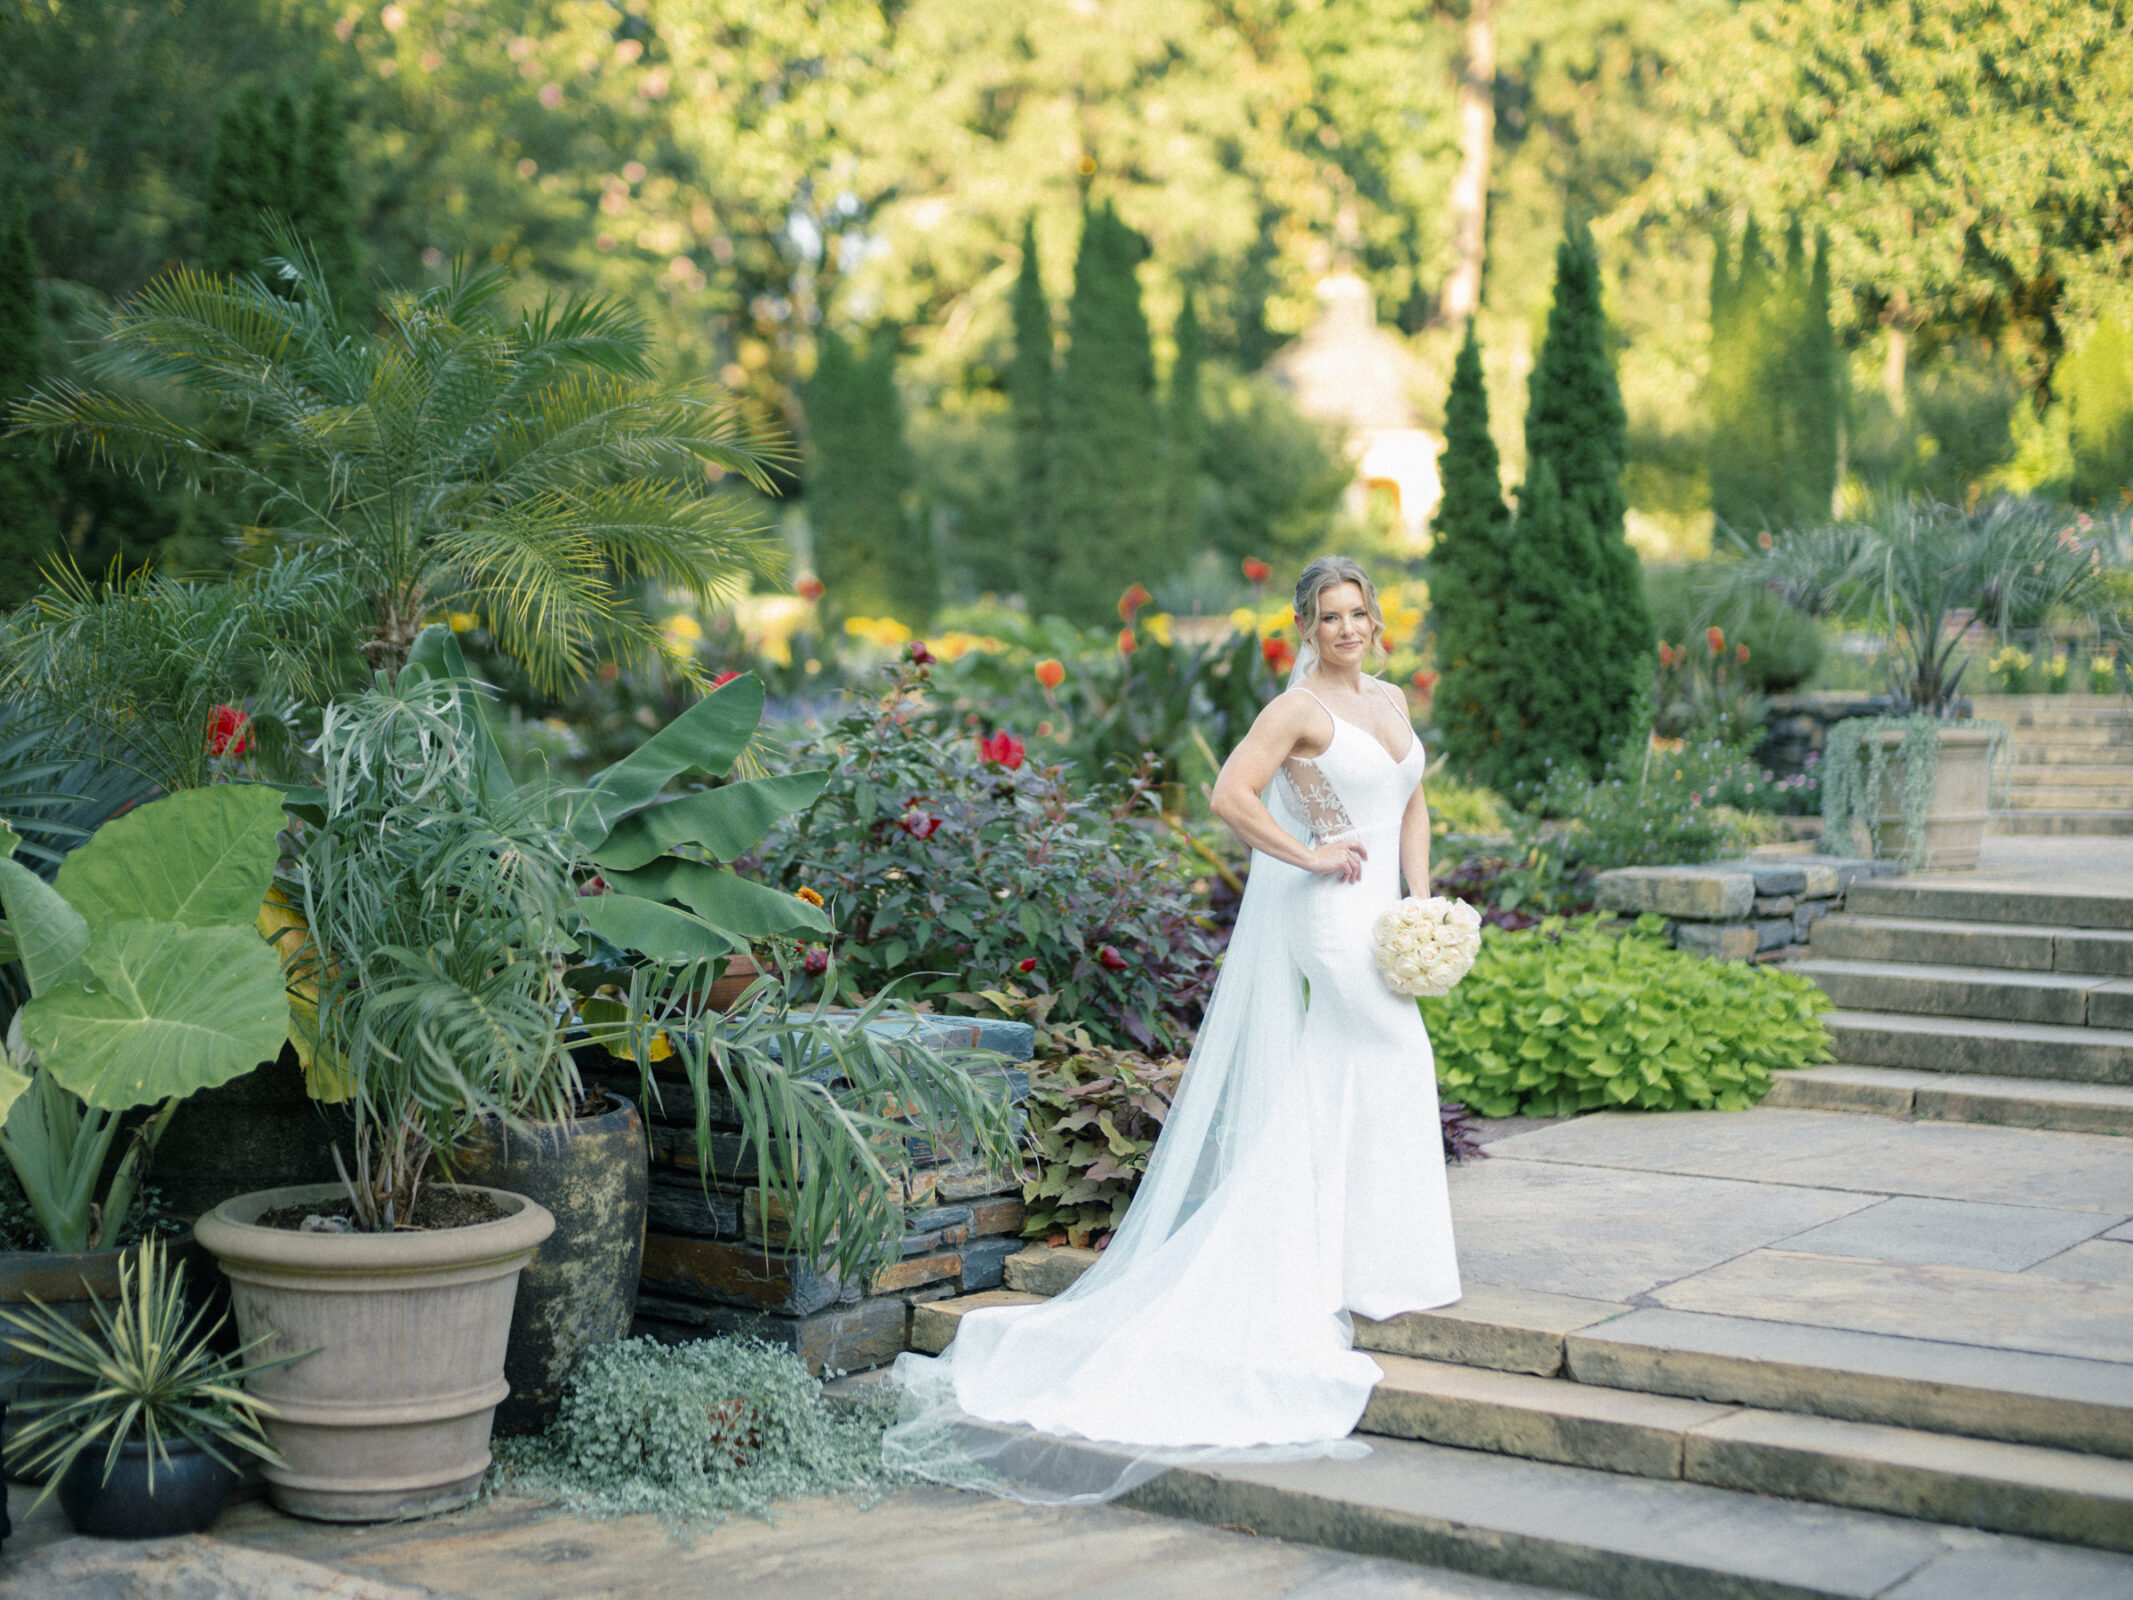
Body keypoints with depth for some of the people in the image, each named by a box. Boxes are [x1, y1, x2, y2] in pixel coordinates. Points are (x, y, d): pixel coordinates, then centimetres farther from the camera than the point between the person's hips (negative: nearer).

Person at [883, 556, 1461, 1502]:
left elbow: (1410, 805, 19)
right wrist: (1312, 857, -16)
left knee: (1325, 1097, 11)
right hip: (1331, 915, -8)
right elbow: (1230, 795, -20)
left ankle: (1313, 1274, 18)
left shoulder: (1392, 701, 13)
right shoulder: (1298, 709, -11)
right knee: (1397, 1063, -5)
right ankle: (1383, 1271, 7)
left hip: (1377, 908, 8)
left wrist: (1420, 902, 9)